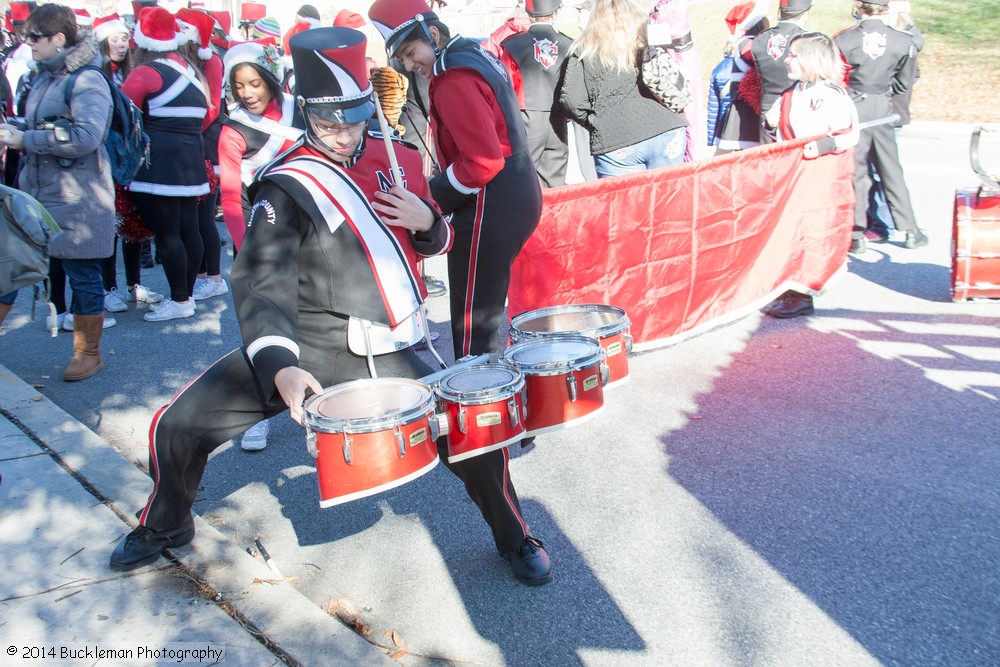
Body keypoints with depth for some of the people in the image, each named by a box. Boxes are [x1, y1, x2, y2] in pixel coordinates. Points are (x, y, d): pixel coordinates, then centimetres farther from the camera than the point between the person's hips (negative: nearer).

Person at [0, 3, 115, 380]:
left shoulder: (87, 80, -13)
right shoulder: (42, 76, 13)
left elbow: (86, 136, -26)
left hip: (77, 199, -8)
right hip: (34, 191, 8)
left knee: (82, 274, 3)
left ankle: (89, 354, 17)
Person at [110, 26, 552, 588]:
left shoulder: (397, 159, 3)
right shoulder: (288, 187, -12)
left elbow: (433, 243, 15)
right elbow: (262, 284, -21)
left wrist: (426, 219, -10)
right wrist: (280, 367, -38)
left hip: (385, 355, 2)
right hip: (305, 347, -2)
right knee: (179, 425, -5)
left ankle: (513, 539, 22)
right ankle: (166, 527, 28)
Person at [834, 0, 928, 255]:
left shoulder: (842, 40, -12)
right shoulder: (904, 41, -6)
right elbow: (903, 83, 3)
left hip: (853, 109, -2)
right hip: (883, 109, 2)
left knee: (855, 170, 5)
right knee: (891, 168, 13)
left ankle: (857, 235, 7)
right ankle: (909, 230, 19)